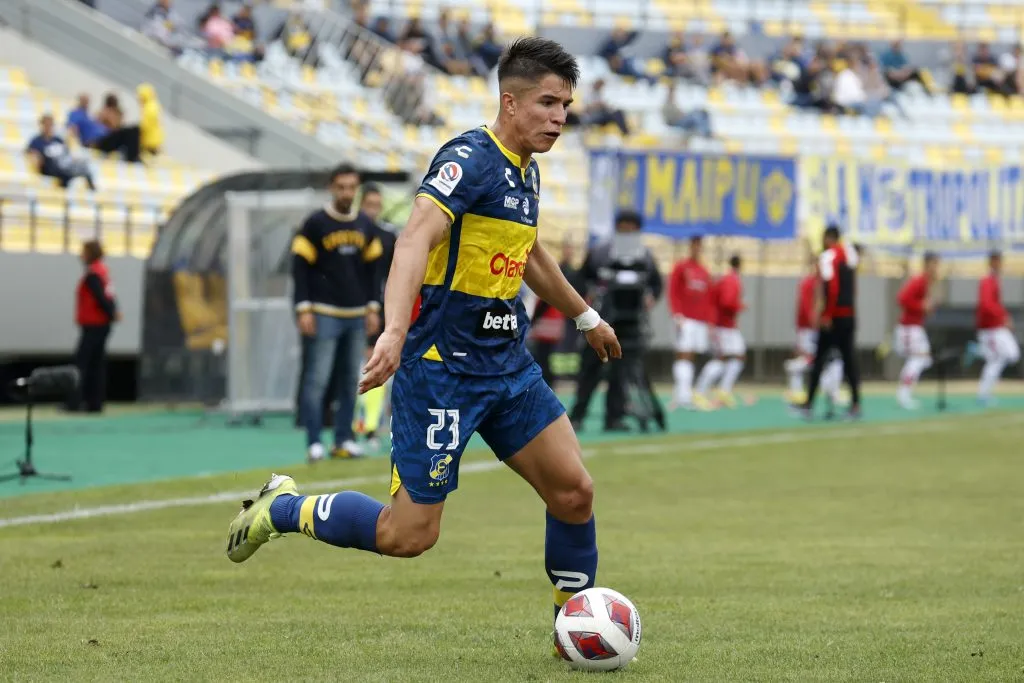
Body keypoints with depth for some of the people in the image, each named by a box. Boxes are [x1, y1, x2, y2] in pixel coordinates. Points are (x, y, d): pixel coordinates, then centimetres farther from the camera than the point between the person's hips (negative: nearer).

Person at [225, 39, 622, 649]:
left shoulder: (525, 172, 12)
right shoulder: (471, 159, -16)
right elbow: (416, 239, -30)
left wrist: (586, 316, 45)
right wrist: (395, 332, -44)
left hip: (508, 364, 8)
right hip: (443, 366, -8)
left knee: (574, 491, -1)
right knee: (409, 534, -6)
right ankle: (282, 509, 16)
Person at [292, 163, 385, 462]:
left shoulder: (366, 225, 11)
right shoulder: (315, 223, -3)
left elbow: (374, 268, 18)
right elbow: (300, 266, -4)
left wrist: (373, 308, 12)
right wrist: (304, 309, -9)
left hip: (357, 315, 5)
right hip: (324, 314, -5)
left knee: (350, 381, 5)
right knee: (317, 380, -6)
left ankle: (344, 440, 11)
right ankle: (314, 443, -5)